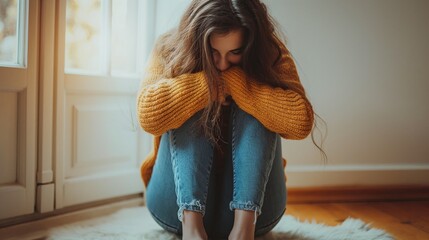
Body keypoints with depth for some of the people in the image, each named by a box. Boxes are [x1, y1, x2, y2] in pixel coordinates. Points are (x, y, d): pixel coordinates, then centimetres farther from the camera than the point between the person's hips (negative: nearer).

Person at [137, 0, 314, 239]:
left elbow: (300, 122, -26)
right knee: (189, 111, -22)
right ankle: (191, 220, -33)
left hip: (252, 203, 0)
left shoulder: (271, 54, -8)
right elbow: (148, 115, -27)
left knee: (257, 111, -21)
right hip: (181, 201, 0)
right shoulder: (170, 50, -8)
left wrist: (233, 81, -25)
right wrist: (209, 81, -22)